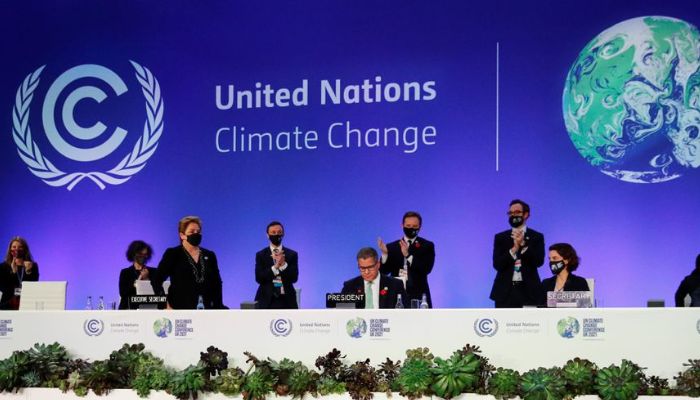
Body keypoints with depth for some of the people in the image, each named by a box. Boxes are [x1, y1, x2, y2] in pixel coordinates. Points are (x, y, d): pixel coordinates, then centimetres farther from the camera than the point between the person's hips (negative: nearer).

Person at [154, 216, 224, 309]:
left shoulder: (209, 255, 15)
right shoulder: (172, 254, 3)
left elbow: (216, 285, 16)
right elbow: (157, 281, -3)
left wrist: (218, 308, 6)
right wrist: (165, 306, -9)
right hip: (180, 309, -4)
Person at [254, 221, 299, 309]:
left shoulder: (292, 254, 7)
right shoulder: (261, 255, 6)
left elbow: (294, 278, -1)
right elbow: (259, 278, -5)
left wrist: (283, 264, -16)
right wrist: (275, 267, -17)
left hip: (287, 301, 1)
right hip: (267, 300, -1)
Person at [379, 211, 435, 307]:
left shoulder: (427, 246, 6)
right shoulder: (392, 247, 12)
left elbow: (427, 269, -9)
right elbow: (384, 271, 5)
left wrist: (408, 255, -20)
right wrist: (385, 254, -13)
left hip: (418, 295, -2)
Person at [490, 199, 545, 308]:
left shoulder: (537, 237, 7)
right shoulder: (500, 237, 9)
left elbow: (539, 261, -6)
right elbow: (497, 264, -1)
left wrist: (523, 244, -17)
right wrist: (514, 249, -15)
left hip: (529, 291, -1)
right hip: (505, 291, 1)